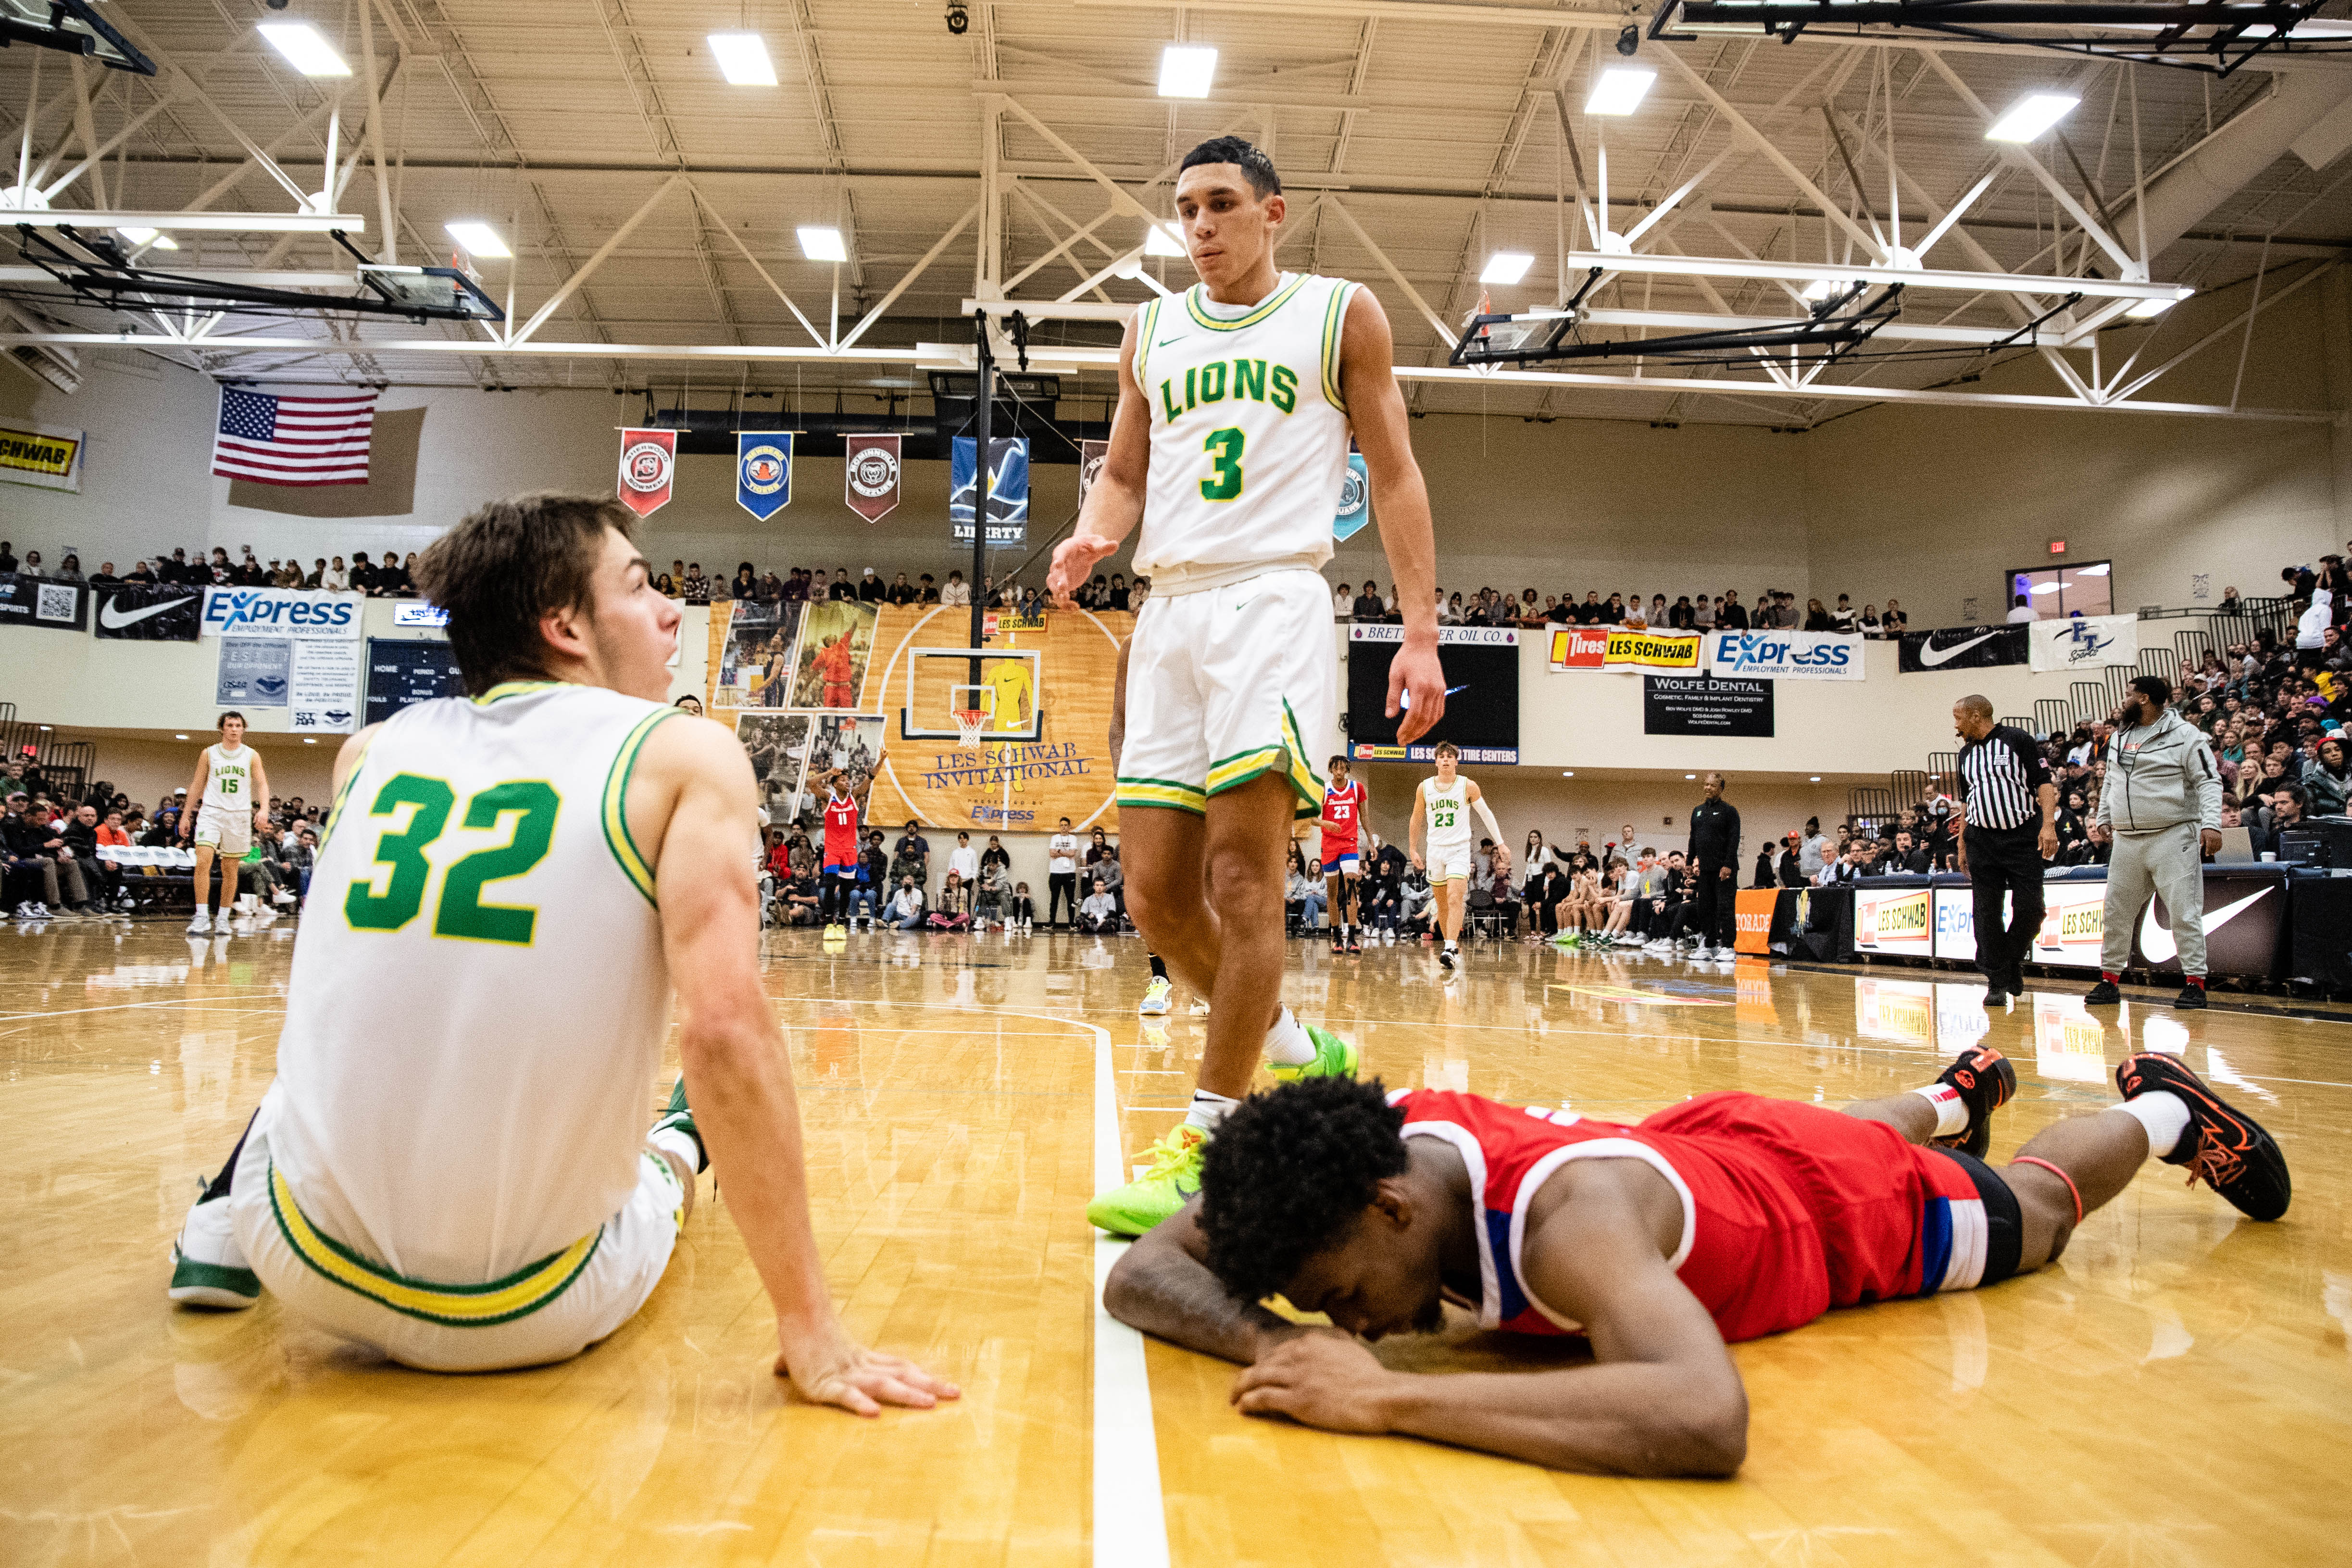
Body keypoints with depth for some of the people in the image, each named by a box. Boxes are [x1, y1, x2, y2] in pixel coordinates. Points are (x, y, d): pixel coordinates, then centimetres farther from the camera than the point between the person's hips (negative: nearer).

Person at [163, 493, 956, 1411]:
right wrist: (810, 1331, -20)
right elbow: (724, 1030, -23)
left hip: (314, 1274, 3)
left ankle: (233, 1213, 36)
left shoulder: (372, 749, 3)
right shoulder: (688, 757, -11)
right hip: (528, 1317, -3)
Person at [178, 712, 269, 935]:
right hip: (211, 812, -1)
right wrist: (186, 815, 9)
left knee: (230, 869, 6)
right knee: (203, 862, -17)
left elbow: (262, 784, -1)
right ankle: (202, 916, -15)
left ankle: (223, 917, 15)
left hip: (239, 816, 1)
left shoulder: (251, 756, 4)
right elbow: (197, 785, 11)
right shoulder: (209, 753, 5)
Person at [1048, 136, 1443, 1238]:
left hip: (1273, 598, -5)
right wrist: (1088, 537, -4)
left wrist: (1420, 633, -4)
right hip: (1169, 611, 5)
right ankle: (1299, 1052, 24)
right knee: (1157, 899, 2)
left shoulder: (1340, 315, 9)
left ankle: (1208, 1149, -7)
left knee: (1242, 875, -15)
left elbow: (1395, 477, 6)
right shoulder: (1151, 332, 20)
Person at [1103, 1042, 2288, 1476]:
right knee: (1849, 1123, 39)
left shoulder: (1565, 1216, -49)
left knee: (2035, 1208, 27)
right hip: (1703, 1141, 5)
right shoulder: (1367, 1142, -32)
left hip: (1858, 1208, -5)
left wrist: (1387, 1397, -64)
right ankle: (1958, 1094, 69)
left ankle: (2160, 1111, 55)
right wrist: (1279, 1345, -47)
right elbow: (1141, 1274, -27)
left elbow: (1705, 1420, -65)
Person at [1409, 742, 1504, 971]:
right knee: (1442, 904, 9)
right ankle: (1451, 946, 24)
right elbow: (1416, 820, 13)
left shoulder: (1468, 787, -4)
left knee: (1454, 899, -19)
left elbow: (1486, 814, 6)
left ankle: (1451, 949, -26)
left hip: (1459, 849, -3)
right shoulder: (1424, 788, 2)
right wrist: (1414, 850, 13)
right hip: (1435, 849, 3)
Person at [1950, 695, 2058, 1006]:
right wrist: (1962, 845, 17)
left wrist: (2049, 824, -18)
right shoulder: (1966, 754, 15)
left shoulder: (2018, 739, -1)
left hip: (2023, 836, -4)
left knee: (2030, 907, -7)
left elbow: (2044, 782, -6)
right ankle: (1997, 982, 5)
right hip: (1982, 842, 4)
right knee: (1987, 913, -1)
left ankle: (2014, 961, 18)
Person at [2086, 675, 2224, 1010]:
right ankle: (2109, 980, 15)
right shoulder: (2120, 737, 14)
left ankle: (2195, 982, 2)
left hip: (2174, 837, -6)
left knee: (2184, 912, -6)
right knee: (2116, 912, 7)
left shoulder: (2184, 734, -6)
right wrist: (2102, 819, 18)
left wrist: (2211, 823, -21)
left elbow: (2210, 781, -10)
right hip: (2126, 841, 6)